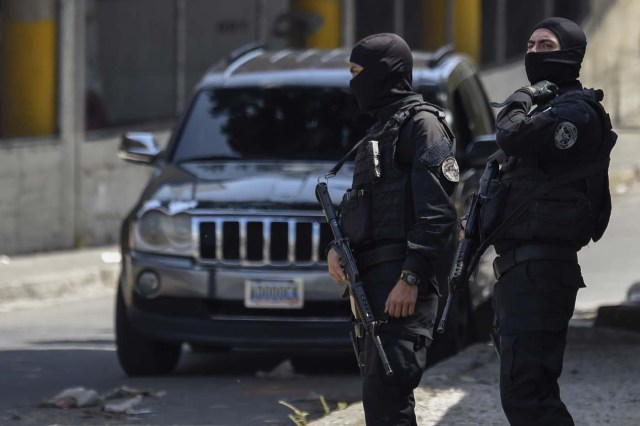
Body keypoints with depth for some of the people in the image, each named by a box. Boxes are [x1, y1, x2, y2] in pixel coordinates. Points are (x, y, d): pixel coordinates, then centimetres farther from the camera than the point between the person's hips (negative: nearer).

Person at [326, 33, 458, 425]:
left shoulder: (422, 124, -7)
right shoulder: (383, 128, 23)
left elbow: (436, 212, -16)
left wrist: (410, 278, -22)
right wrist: (337, 246, 6)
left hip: (401, 282, -10)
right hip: (373, 279, 10)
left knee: (384, 394, -17)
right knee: (380, 394, 12)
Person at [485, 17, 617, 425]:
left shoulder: (576, 111, -11)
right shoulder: (548, 108, 22)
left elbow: (514, 137, -26)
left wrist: (521, 100, -7)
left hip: (539, 269, -11)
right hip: (520, 268, 11)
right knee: (534, 393, 14)